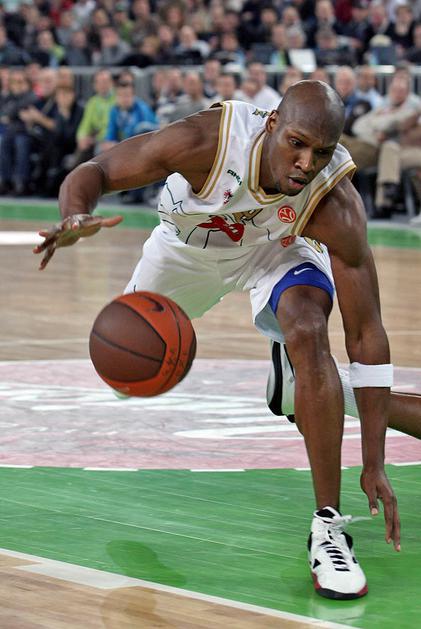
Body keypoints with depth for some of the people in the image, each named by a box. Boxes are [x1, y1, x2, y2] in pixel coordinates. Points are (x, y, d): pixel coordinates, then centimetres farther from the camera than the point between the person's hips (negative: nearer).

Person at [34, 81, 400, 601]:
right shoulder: (206, 140, -41)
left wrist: (374, 462, -34)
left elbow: (366, 335, -32)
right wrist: (75, 217, -55)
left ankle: (328, 526, -22)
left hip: (277, 250, -1)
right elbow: (95, 172, -29)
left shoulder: (336, 207, -38)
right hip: (190, 244, 2)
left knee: (308, 334, -30)